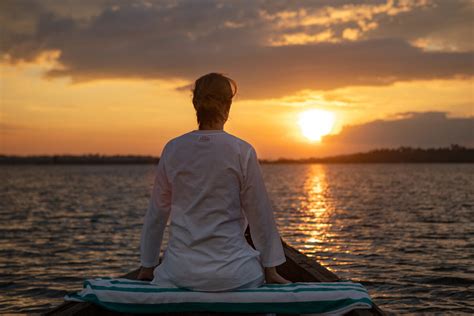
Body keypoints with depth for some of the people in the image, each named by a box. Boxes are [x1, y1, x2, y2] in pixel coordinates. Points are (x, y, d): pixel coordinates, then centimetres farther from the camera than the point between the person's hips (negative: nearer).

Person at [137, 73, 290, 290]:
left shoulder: (172, 149, 1)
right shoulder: (242, 152, -7)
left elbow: (157, 213, 9)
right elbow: (260, 215, 0)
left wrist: (147, 266, 20)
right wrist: (270, 269, 11)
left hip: (180, 270, 2)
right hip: (230, 271, -2)